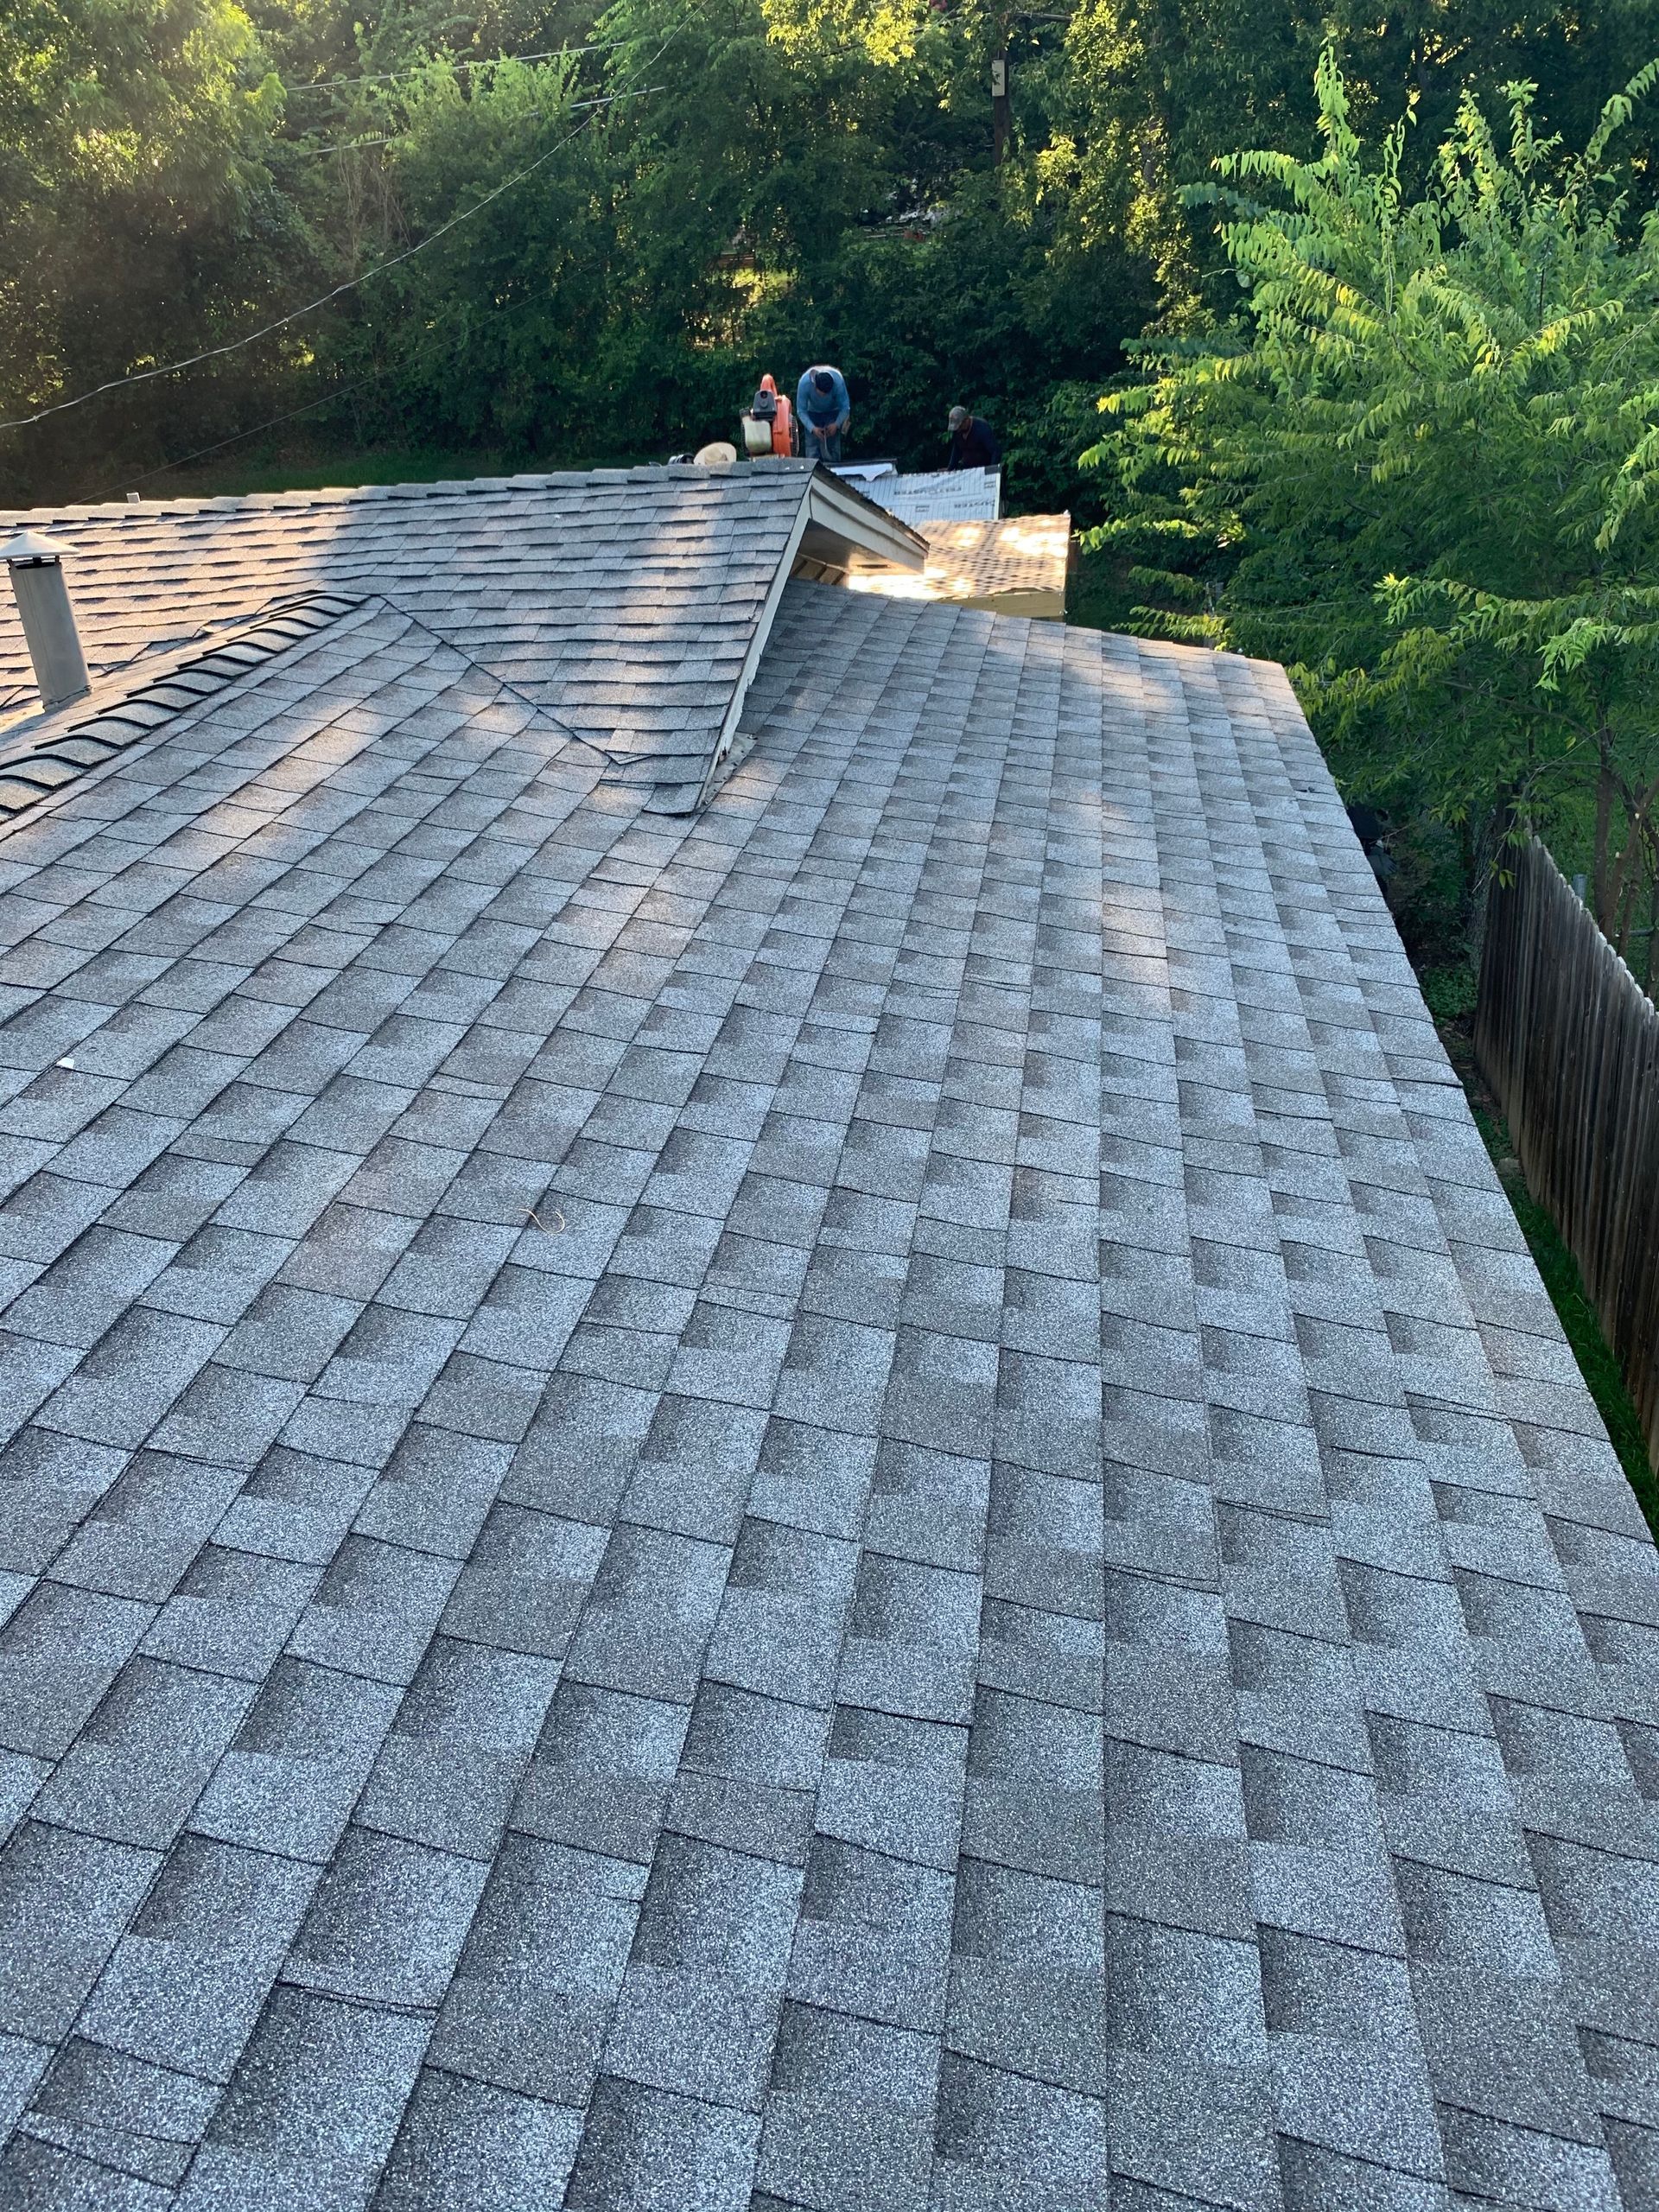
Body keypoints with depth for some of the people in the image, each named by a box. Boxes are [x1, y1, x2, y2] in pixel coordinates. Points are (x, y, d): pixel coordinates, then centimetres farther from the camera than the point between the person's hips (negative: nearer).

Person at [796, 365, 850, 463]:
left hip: (832, 412, 0)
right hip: (812, 412, 0)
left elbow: (845, 407, -24)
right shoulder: (804, 382, -35)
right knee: (812, 450, -11)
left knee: (832, 448, -8)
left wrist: (837, 424, -40)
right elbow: (801, 411, -26)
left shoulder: (838, 382, -35)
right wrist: (812, 428, -40)